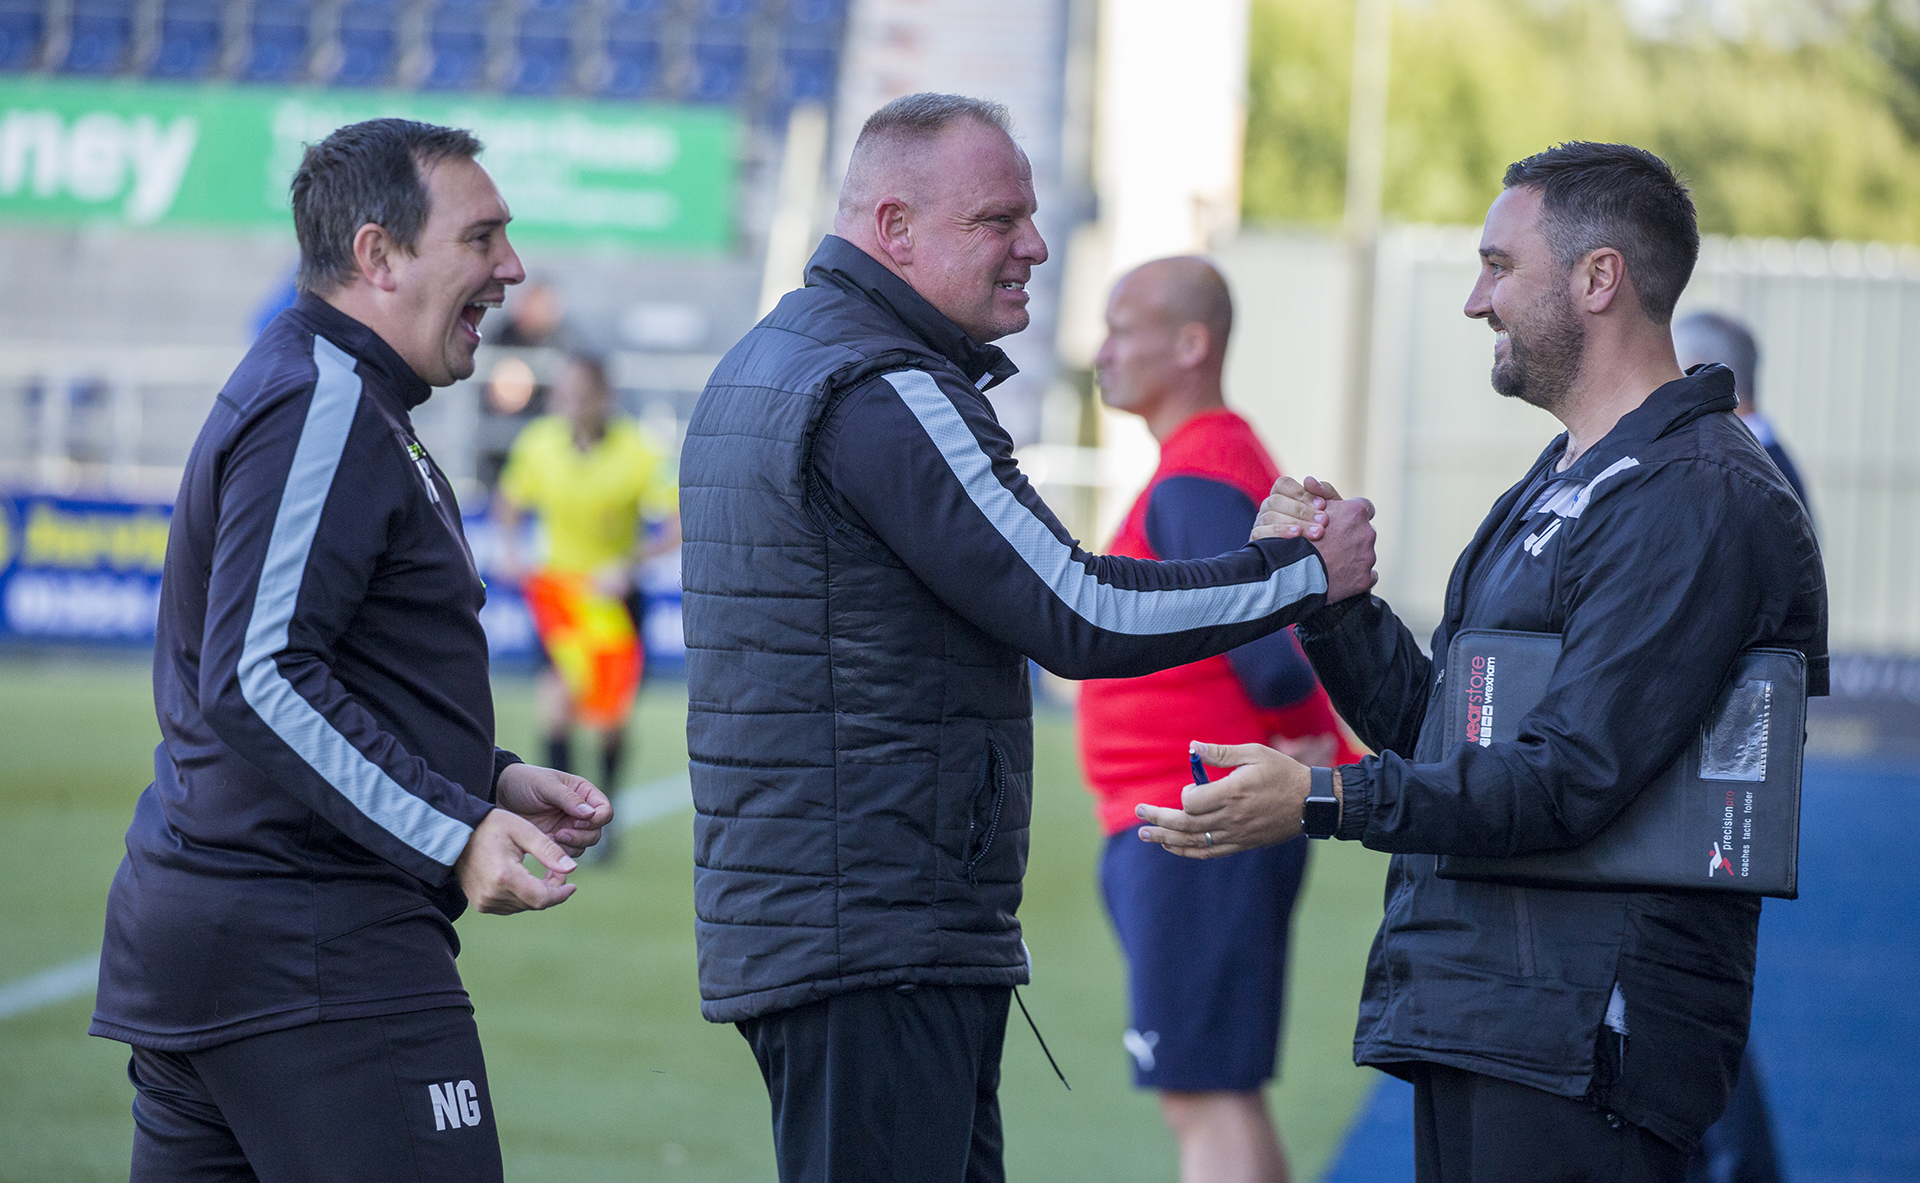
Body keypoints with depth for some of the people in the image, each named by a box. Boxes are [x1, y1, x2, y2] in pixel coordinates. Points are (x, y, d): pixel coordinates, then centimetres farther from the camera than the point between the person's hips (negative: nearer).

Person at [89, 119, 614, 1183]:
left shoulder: (321, 399, 21)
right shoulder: (321, 407, -12)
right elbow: (256, 683, -22)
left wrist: (489, 782, 18)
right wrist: (456, 833, -23)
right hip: (315, 954, -11)